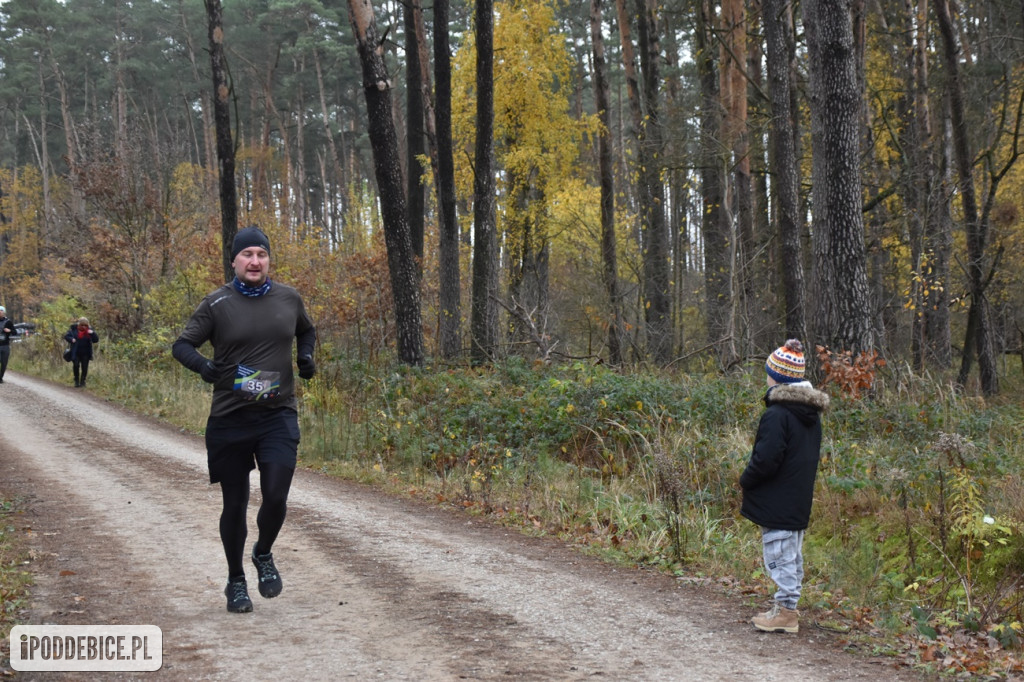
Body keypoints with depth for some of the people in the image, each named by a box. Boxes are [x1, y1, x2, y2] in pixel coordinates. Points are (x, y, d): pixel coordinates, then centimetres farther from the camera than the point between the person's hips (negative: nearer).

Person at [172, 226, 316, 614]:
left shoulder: (289, 299, 6)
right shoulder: (217, 304, -3)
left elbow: (307, 331, 24)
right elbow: (182, 345, -2)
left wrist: (306, 356, 4)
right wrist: (203, 365, -23)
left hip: (278, 415, 1)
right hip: (229, 420, -1)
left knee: (276, 498, -13)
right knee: (235, 504, 8)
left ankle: (264, 555, 20)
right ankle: (236, 581, 28)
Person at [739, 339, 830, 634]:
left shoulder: (777, 415, -19)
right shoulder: (811, 415, 10)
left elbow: (765, 459, -24)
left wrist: (746, 480, -5)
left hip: (777, 504, -9)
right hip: (799, 500, 9)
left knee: (780, 557, -3)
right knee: (792, 556, 15)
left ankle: (785, 611, 1)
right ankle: (787, 607, 23)